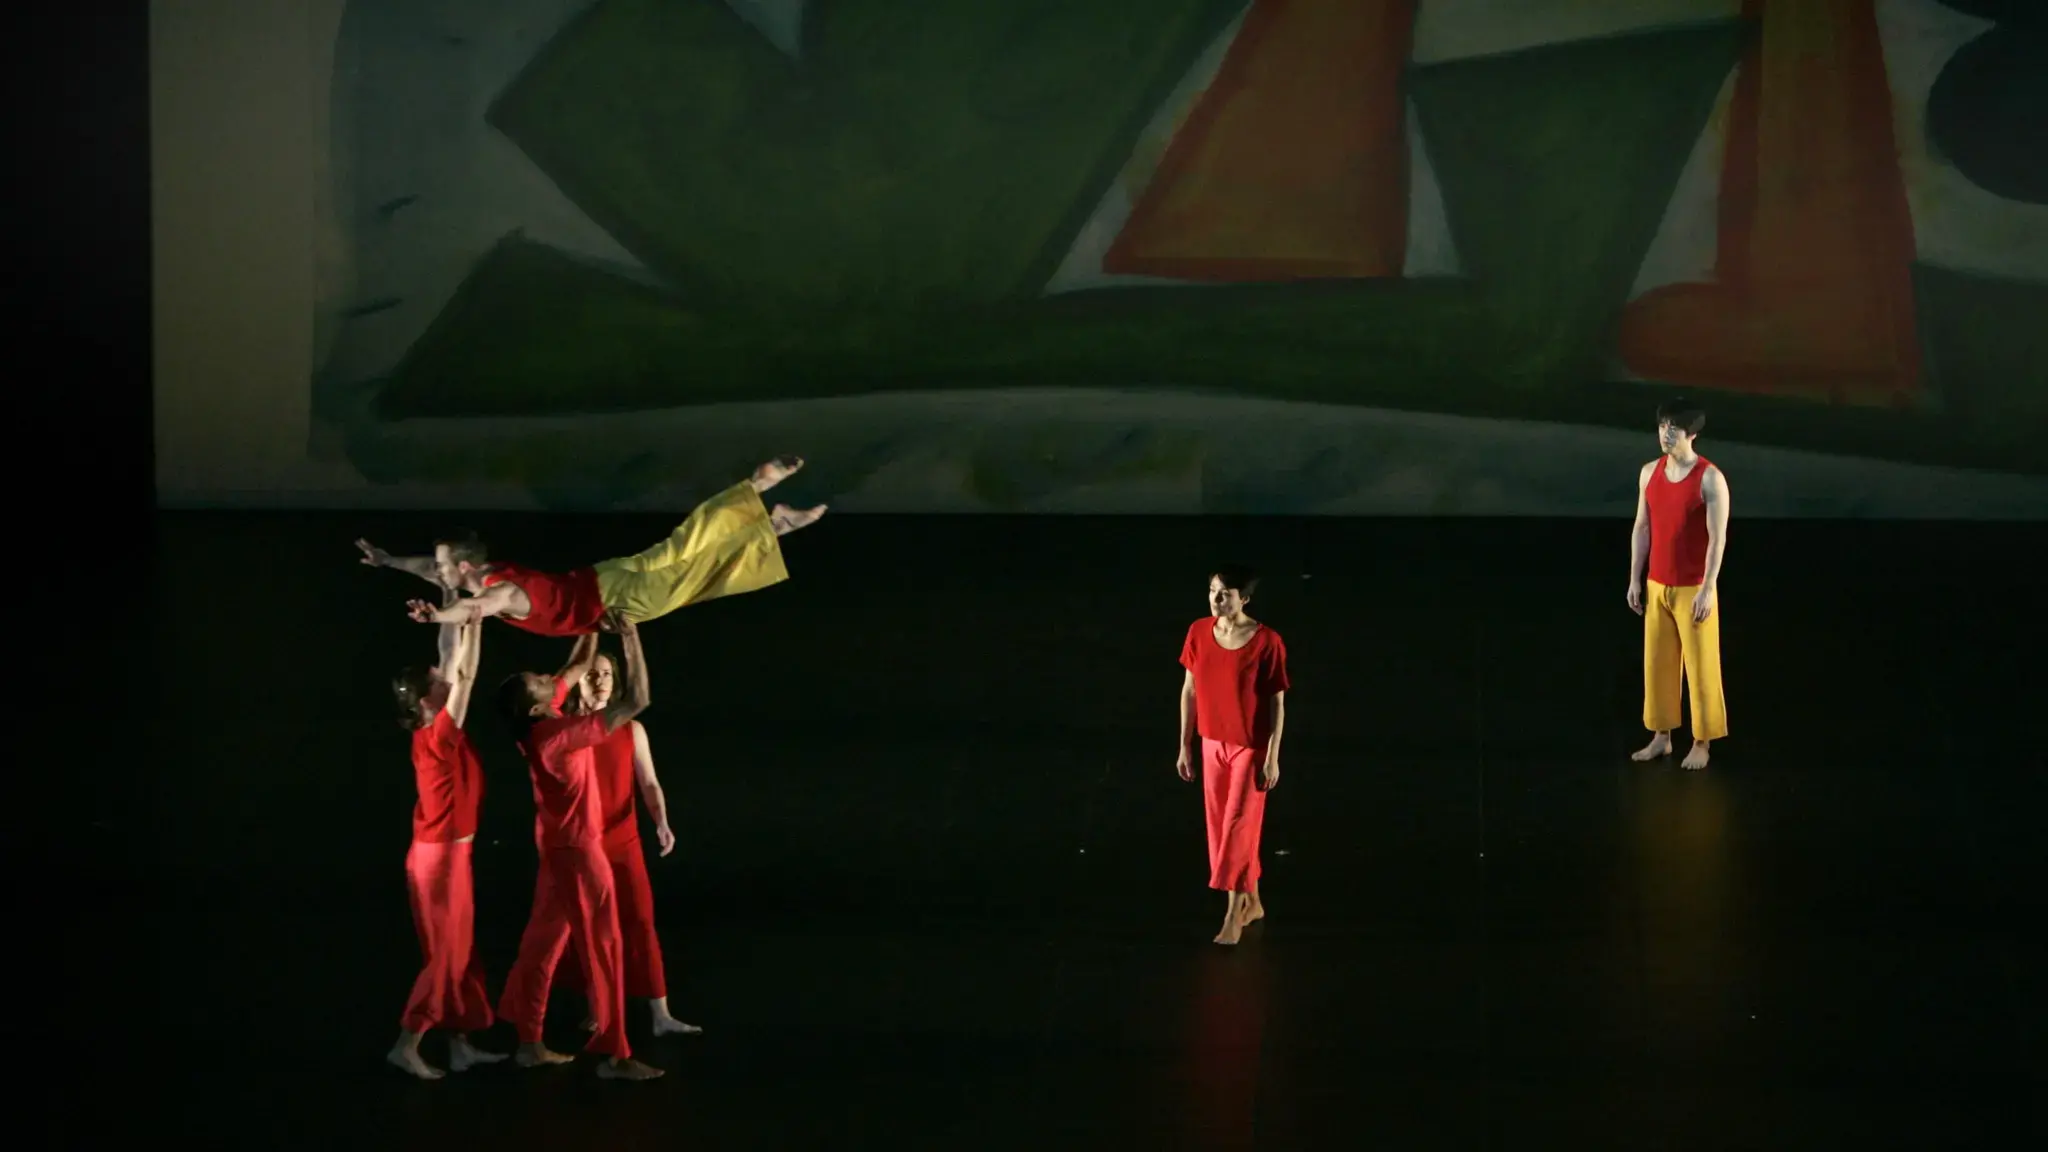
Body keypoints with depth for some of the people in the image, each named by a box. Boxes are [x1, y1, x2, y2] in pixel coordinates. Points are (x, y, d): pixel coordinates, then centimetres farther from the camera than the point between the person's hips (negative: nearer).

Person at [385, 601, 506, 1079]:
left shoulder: (435, 735, 4)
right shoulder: (438, 738, -19)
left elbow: (453, 666, 9)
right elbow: (466, 674, -21)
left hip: (450, 853, 9)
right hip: (440, 856, -9)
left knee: (460, 951, 11)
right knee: (444, 954, -2)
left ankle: (461, 1046, 14)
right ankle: (407, 1045, 2)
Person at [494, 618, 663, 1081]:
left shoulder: (540, 724, -3)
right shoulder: (560, 734, -27)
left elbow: (579, 664, 12)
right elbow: (636, 701, -28)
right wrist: (631, 637, -24)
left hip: (559, 845, 9)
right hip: (576, 849, -9)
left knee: (545, 940, 12)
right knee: (601, 946, -3)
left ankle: (529, 1041, 16)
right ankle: (614, 1054, 2)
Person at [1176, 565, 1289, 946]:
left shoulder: (1266, 642, -19)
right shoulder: (1198, 633, -5)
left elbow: (1277, 703, -12)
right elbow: (1189, 690, 4)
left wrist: (1272, 758, -12)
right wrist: (1185, 746, 6)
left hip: (1250, 747, -5)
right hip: (1213, 744, 5)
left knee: (1238, 825, -2)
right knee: (1220, 825, 13)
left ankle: (1234, 914, 8)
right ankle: (1251, 902, 31)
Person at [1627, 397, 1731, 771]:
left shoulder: (1710, 478, -16)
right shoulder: (1650, 472, 3)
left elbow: (1718, 538, -17)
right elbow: (1642, 528, 9)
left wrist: (1707, 589, -20)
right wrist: (1635, 579, 7)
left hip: (1693, 589, -6)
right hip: (1658, 586, 6)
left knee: (1700, 666, 2)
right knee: (1657, 662, 12)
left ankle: (1702, 744, 12)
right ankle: (1661, 736, 24)